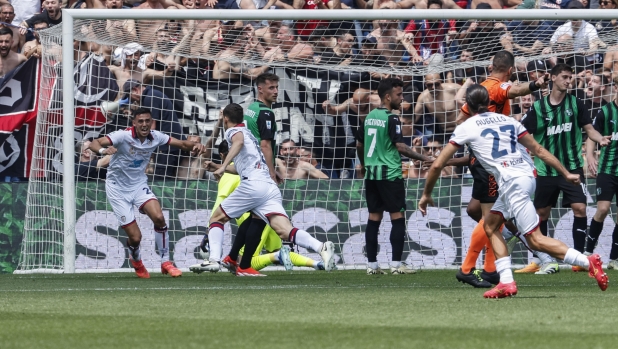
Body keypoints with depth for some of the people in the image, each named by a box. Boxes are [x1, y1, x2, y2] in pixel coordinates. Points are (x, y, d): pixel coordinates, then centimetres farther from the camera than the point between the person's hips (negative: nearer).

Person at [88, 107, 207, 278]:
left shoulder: (155, 137, -8)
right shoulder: (123, 136, -23)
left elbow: (182, 144, 0)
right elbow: (94, 144, -33)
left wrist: (195, 146, -23)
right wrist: (103, 150, -58)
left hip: (139, 184, 4)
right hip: (118, 189, -4)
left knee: (159, 217, -23)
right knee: (135, 237, -6)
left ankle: (166, 262, -7)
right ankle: (136, 260, 31)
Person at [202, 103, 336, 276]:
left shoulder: (233, 131, 10)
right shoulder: (248, 133, 34)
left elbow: (239, 141, -17)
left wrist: (223, 166, -22)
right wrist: (218, 167, 50)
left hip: (253, 184, -7)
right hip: (271, 189, 7)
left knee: (217, 218, 12)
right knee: (285, 231, -12)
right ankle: (321, 247, -36)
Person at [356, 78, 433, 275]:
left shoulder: (370, 117, 11)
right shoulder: (391, 119, -12)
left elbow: (359, 144, 20)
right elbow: (400, 146, -18)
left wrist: (363, 164, 37)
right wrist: (423, 158, -11)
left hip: (371, 173, 8)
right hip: (390, 174, -8)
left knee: (374, 218, 8)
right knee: (398, 217, -3)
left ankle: (372, 265, 9)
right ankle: (396, 264, -7)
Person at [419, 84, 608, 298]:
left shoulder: (466, 128, 6)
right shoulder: (508, 120, 19)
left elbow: (438, 165, 7)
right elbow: (539, 150, 17)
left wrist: (426, 195, 20)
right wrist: (566, 174, 22)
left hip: (512, 182, -7)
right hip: (527, 176, 7)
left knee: (536, 240, -8)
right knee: (490, 225, 18)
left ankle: (588, 262, -19)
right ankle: (506, 282, 8)